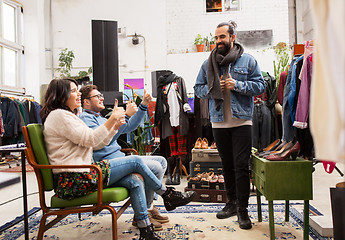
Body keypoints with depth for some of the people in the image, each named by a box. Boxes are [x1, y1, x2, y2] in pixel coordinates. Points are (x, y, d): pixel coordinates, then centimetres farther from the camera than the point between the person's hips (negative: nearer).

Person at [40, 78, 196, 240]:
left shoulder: (68, 116, 23)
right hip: (74, 180, -10)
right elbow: (89, 139, -18)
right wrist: (112, 119, -12)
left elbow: (96, 144, 19)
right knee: (135, 161, -8)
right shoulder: (58, 115, -9)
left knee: (136, 178, -3)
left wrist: (115, 126, 7)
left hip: (77, 178, 10)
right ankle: (167, 195, 12)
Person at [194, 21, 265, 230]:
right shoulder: (208, 63, 10)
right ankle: (232, 203, 28)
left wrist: (237, 85, -13)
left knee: (241, 166, -3)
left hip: (242, 121, -3)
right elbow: (198, 88, 12)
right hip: (219, 122, 3)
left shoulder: (248, 61, 3)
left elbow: (260, 86, 0)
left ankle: (243, 209, 9)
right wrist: (213, 88, -7)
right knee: (227, 165, 13)